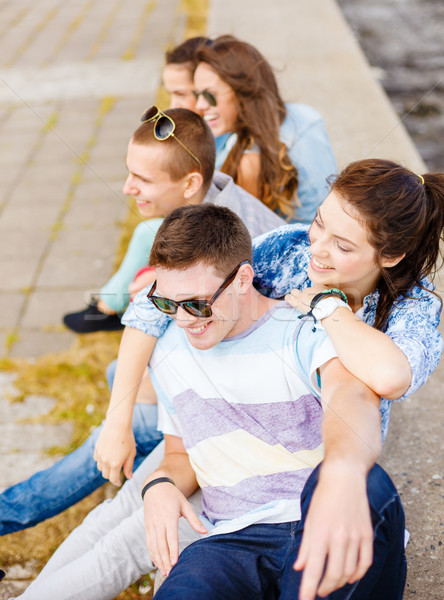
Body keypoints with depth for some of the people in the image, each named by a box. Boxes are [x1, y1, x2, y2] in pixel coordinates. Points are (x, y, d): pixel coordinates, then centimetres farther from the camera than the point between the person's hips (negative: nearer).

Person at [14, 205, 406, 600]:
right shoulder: (169, 356, 12)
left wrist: (344, 474, -53)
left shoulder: (305, 331, -7)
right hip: (235, 541, 5)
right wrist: (161, 483, -2)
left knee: (369, 487, -35)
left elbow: (353, 395, -30)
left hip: (325, 526, -4)